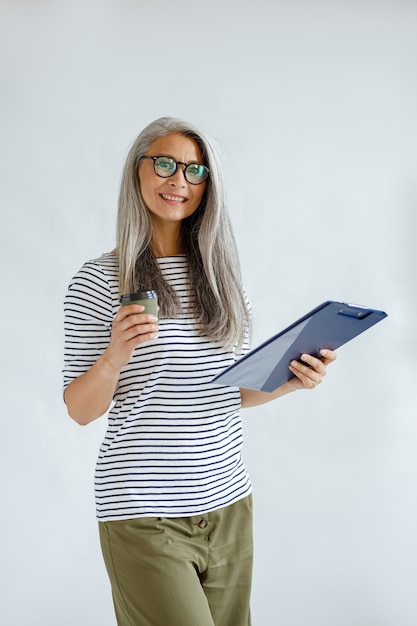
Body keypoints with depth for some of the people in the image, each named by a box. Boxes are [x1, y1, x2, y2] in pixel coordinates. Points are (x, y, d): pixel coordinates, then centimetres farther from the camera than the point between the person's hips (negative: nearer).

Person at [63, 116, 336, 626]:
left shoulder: (220, 274, 7)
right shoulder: (100, 280, -7)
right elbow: (80, 410, -6)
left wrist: (291, 382, -5)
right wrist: (116, 354, -24)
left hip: (229, 505, 5)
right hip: (145, 516, -5)